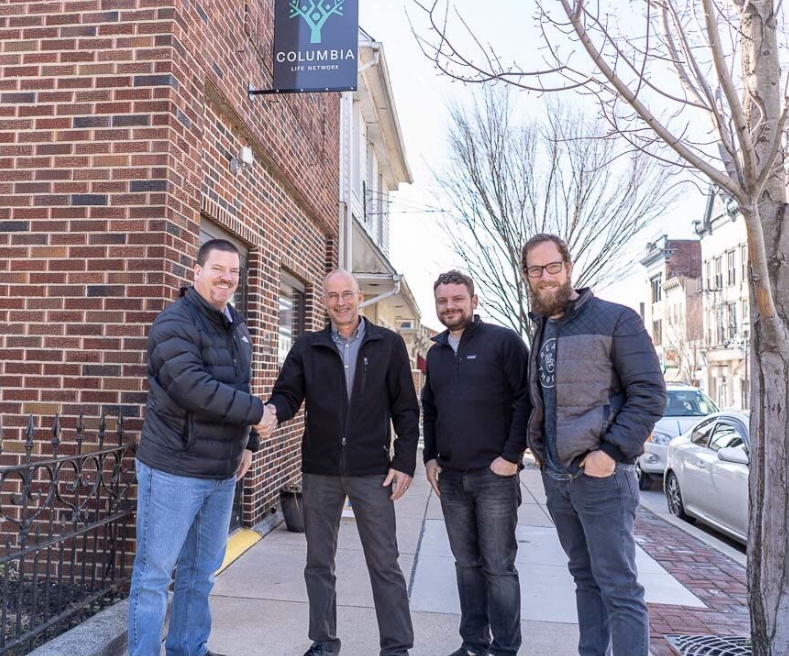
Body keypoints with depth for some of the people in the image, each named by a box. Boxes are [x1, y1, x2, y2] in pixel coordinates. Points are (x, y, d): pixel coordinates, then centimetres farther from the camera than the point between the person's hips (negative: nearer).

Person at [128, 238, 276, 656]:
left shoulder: (236, 325, 13)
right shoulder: (175, 321, -12)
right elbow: (192, 387, -26)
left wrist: (248, 442, 10)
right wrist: (256, 412, -19)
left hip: (223, 472, 8)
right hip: (175, 469, -8)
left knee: (201, 571, 18)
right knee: (155, 571, 4)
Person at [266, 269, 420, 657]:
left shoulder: (388, 344, 1)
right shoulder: (307, 347, 5)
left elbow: (405, 408, 1)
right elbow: (287, 395, -2)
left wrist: (405, 461, -5)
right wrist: (272, 411, -26)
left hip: (372, 471, -2)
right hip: (319, 471, 2)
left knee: (384, 563, 6)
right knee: (319, 562, 13)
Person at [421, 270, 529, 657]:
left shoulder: (503, 341, -6)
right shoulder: (435, 353, 12)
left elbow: (529, 401, -10)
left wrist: (512, 455, -13)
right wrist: (430, 458, 11)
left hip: (495, 474, -5)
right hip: (449, 477, 5)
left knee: (499, 567, 3)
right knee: (466, 564, 13)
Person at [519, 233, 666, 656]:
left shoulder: (614, 320, -8)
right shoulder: (541, 331, 12)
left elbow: (650, 394, -12)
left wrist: (612, 452, -19)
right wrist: (539, 448, 11)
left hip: (600, 474, -7)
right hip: (555, 475, 7)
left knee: (618, 586, -1)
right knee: (585, 577, 17)